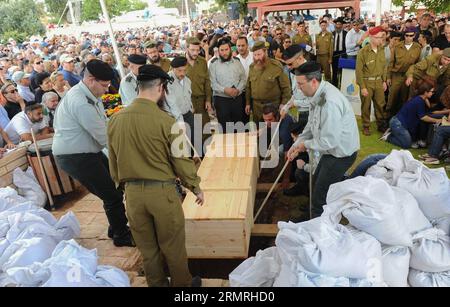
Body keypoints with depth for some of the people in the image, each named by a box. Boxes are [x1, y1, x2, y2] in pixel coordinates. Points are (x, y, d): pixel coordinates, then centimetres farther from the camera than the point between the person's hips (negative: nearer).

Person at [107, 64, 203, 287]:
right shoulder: (165, 121, -16)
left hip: (132, 193, 4)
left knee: (146, 246, 20)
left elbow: (113, 162, 7)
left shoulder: (115, 120, -2)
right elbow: (181, 160, -10)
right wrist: (196, 187, 6)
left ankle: (157, 284, 37)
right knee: (172, 245, 15)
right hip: (162, 191, -4)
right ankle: (182, 283, 34)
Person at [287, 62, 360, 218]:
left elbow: (329, 140, -31)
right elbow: (311, 125, 10)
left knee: (320, 196, -2)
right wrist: (297, 144, 3)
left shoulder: (329, 103, -33)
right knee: (317, 183, 26)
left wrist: (306, 145, -16)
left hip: (341, 154, -10)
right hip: (332, 149, 10)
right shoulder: (318, 94, -1)